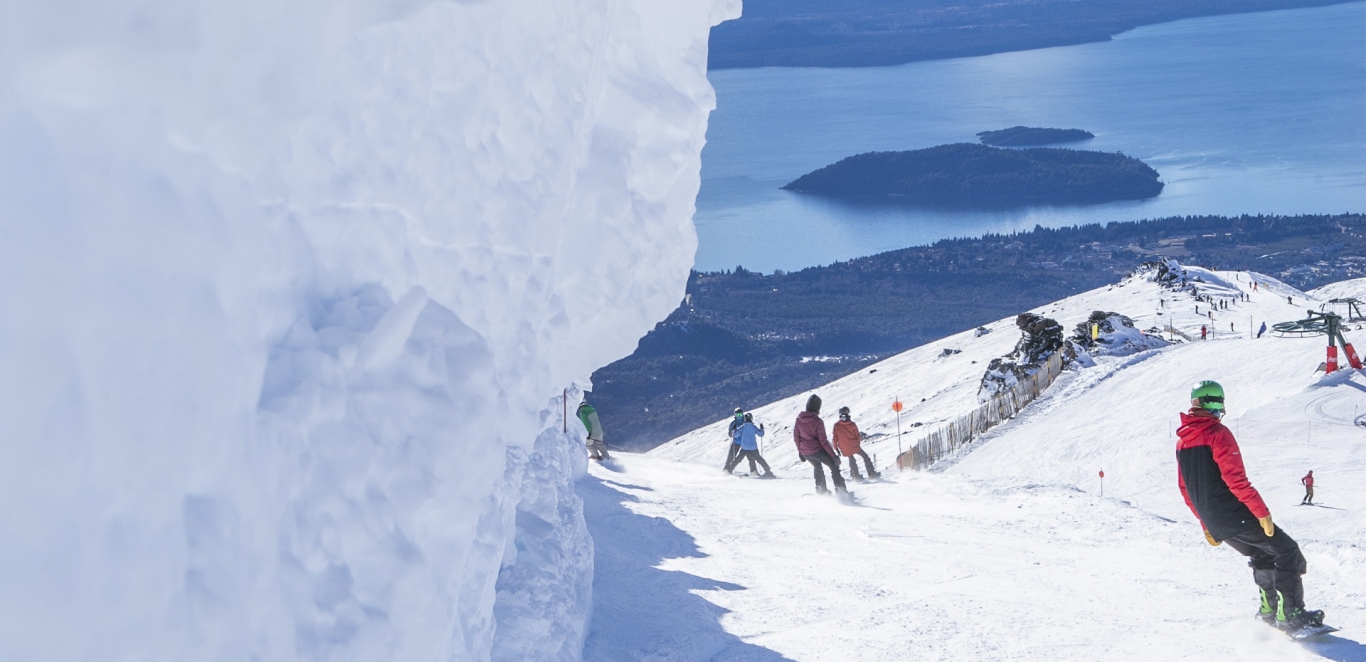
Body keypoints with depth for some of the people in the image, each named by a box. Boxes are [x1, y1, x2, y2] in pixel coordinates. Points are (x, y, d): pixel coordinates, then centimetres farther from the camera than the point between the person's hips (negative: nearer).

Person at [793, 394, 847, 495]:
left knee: (818, 468, 31)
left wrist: (800, 451, 18)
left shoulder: (799, 419, -3)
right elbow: (823, 441, -17)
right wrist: (833, 455, -12)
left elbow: (796, 437, 4)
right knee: (834, 466, 9)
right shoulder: (818, 422, -18)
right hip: (817, 450, -6)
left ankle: (821, 489, 35)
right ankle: (840, 489, 1)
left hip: (805, 452, 6)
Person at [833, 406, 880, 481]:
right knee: (865, 456, 12)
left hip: (845, 449, 2)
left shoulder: (836, 425, -4)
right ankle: (871, 473, 8)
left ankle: (855, 475, 21)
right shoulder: (852, 424, -8)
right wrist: (858, 443, 16)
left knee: (851, 460, 22)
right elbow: (857, 436, -1)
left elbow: (835, 437, 0)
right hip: (854, 446, -2)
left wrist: (836, 447, 10)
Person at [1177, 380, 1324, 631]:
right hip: (1236, 515, -8)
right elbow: (1236, 479, -21)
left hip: (1215, 523, 8)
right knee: (1287, 551, 0)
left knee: (1262, 555, 25)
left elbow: (1186, 489, 17)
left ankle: (1268, 610, 22)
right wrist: (1262, 512, -16)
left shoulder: (1182, 441, 11)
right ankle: (1291, 615, -6)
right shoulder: (1218, 433, -13)